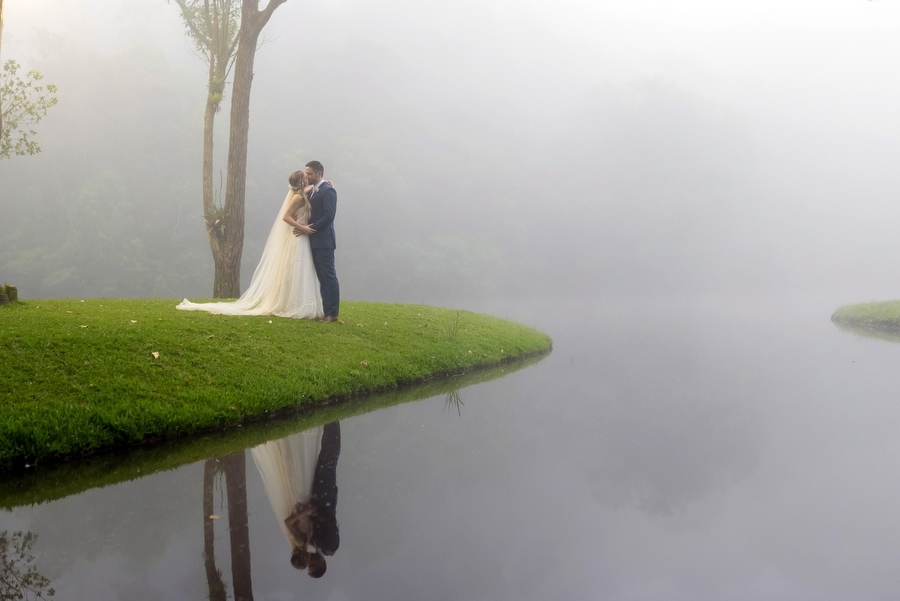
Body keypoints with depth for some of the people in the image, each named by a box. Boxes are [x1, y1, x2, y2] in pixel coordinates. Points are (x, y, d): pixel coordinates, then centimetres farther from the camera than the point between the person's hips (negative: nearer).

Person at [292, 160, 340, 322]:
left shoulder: (328, 190, -10)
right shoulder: (312, 191, 18)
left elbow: (329, 216, -17)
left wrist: (311, 228, -17)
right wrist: (305, 227, 2)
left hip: (324, 241, -9)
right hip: (315, 241, 9)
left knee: (328, 276, -7)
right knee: (322, 277, 8)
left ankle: (332, 313, -5)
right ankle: (327, 311, 10)